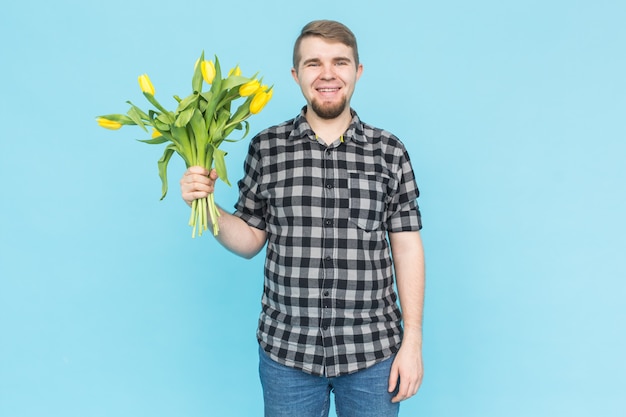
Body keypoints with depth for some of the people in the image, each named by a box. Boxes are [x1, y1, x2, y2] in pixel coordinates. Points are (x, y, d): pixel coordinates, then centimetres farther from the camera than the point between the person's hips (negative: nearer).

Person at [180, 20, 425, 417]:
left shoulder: (389, 152, -2)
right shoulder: (266, 148, 0)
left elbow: (407, 247, -1)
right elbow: (250, 239, 6)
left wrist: (413, 340, -3)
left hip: (372, 352, 0)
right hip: (285, 350, 1)